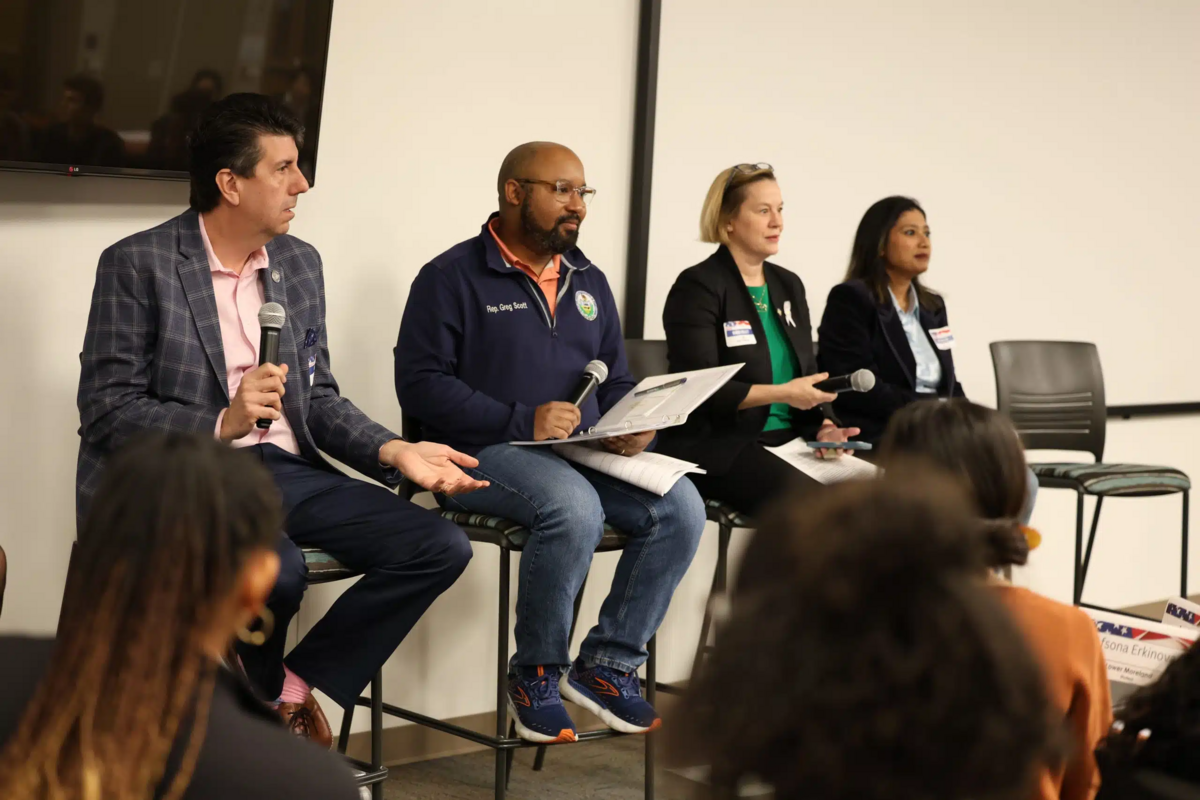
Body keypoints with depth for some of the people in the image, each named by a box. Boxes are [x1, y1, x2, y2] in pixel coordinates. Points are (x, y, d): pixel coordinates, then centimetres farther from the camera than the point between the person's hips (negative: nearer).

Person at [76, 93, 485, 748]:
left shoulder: (300, 263, 14)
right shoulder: (138, 264, -5)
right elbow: (105, 412, -8)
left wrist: (394, 450, -2)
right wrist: (222, 423, -23)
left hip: (282, 470, 6)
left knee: (439, 546, -11)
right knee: (275, 568, -36)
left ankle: (295, 688, -1)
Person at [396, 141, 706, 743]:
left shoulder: (589, 282, 20)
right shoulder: (452, 277, -1)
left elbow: (616, 380, 25)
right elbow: (419, 382, -10)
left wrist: (632, 427, 0)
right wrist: (522, 421, -20)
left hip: (584, 455, 6)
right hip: (487, 454, -6)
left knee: (681, 507, -20)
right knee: (575, 508, -36)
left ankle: (607, 664, -7)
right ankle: (535, 676, -15)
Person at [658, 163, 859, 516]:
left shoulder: (789, 285, 17)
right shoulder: (698, 287, -5)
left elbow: (809, 373, 16)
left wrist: (823, 426, -4)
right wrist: (782, 394, -19)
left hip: (787, 440, 7)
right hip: (714, 444, -7)